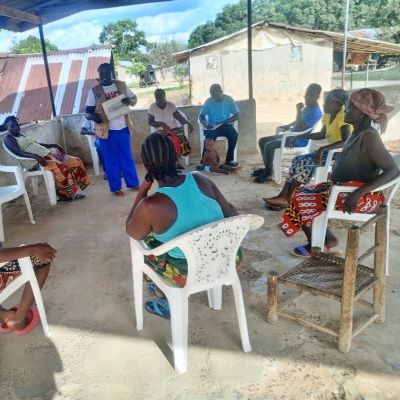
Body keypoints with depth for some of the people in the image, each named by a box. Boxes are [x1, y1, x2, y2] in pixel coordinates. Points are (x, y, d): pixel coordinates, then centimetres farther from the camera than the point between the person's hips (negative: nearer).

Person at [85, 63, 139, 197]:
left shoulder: (122, 85, 2)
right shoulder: (94, 91, -4)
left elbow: (135, 99, 12)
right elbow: (87, 113, -3)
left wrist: (129, 100, -13)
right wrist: (94, 117, -27)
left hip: (123, 129, 2)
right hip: (107, 131, -2)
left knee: (127, 158, 12)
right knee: (111, 161, 6)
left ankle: (133, 183, 25)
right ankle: (115, 187, 17)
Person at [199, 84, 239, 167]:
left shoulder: (229, 99, -1)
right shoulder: (208, 102, 0)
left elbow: (236, 116, -1)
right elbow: (201, 117, 3)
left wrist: (224, 122, -15)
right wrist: (205, 124, -20)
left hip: (225, 125, 1)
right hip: (212, 127, -1)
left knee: (234, 134, -31)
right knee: (209, 137, -33)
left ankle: (229, 159, -18)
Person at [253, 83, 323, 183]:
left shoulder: (315, 112, -20)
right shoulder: (308, 107, 11)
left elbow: (299, 129, -27)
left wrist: (298, 110, -25)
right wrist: (287, 126, 13)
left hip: (299, 140, -10)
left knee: (269, 145, -27)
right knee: (262, 141, 5)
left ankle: (268, 173, -11)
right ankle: (267, 167, 13)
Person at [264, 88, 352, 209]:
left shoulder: (343, 117, -19)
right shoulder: (328, 115, 7)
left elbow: (346, 142, -32)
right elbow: (322, 135, 18)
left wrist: (322, 149, -38)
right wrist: (299, 137, 8)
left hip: (342, 152, -8)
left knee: (304, 162, -20)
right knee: (298, 160, -6)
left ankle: (287, 199, -11)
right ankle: (284, 196, -8)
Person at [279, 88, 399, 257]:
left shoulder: (369, 136, -21)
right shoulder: (358, 133, 7)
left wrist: (358, 193, -32)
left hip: (363, 197, -9)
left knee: (302, 200, -10)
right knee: (302, 193, 8)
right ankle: (327, 238, 13)